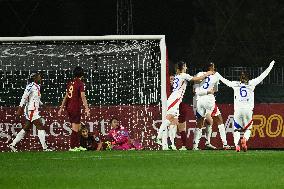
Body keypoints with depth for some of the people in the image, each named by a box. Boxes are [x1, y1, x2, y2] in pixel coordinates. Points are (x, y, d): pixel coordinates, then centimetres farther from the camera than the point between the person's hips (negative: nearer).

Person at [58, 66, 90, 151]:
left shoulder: (70, 83, 12)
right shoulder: (80, 83, -9)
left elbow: (66, 97, 19)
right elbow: (83, 97, -16)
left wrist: (61, 108, 25)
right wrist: (87, 109, -17)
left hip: (69, 107, 7)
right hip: (76, 108, -7)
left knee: (77, 127, 16)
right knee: (75, 128, -3)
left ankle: (77, 146, 19)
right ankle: (72, 147, -3)